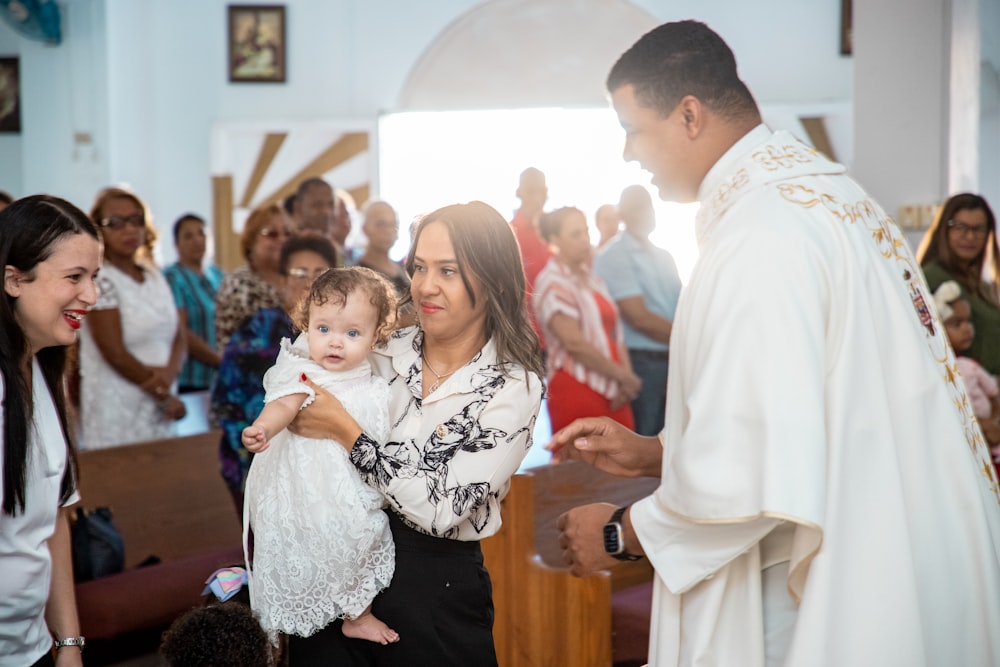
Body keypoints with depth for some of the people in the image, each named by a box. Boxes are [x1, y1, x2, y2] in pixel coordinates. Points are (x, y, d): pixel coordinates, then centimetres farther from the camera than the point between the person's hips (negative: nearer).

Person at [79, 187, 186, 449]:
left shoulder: (155, 276, 13)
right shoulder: (99, 280, -8)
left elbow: (178, 339, 10)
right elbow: (115, 354, -12)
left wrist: (171, 372, -12)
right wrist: (164, 397, -5)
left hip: (161, 411, 6)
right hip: (118, 416, -6)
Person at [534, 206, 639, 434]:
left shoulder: (593, 280, 17)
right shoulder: (552, 283, -7)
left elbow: (614, 332, 13)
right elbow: (574, 343, -15)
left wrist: (627, 377, -4)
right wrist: (623, 376, -10)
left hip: (613, 390, 7)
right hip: (575, 389, -7)